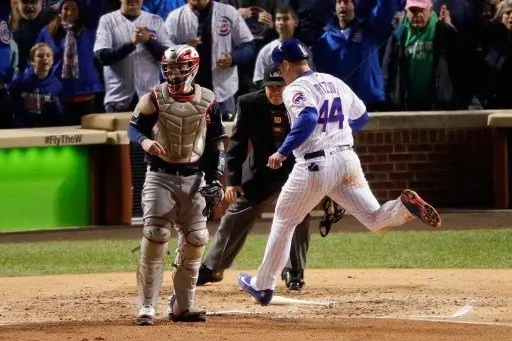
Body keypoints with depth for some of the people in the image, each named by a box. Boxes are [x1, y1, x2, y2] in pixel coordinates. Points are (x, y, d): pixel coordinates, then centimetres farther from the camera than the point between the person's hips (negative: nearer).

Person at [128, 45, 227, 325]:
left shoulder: (207, 101, 1)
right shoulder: (155, 98, -5)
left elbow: (216, 144, 7)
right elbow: (134, 126, -4)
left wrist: (214, 180, 0)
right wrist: (144, 141, -27)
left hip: (194, 178, 3)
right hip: (160, 176, -3)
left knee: (194, 242, 3)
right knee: (155, 239, -13)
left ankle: (182, 306, 16)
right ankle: (147, 307, -7)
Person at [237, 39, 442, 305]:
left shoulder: (296, 89, -7)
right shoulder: (335, 83, 16)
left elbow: (308, 118, -27)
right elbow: (361, 116, 26)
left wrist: (283, 151, -24)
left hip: (316, 165, -6)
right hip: (348, 158, 6)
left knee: (283, 222, 12)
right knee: (376, 221, 5)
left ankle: (262, 286, 19)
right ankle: (405, 205, -28)